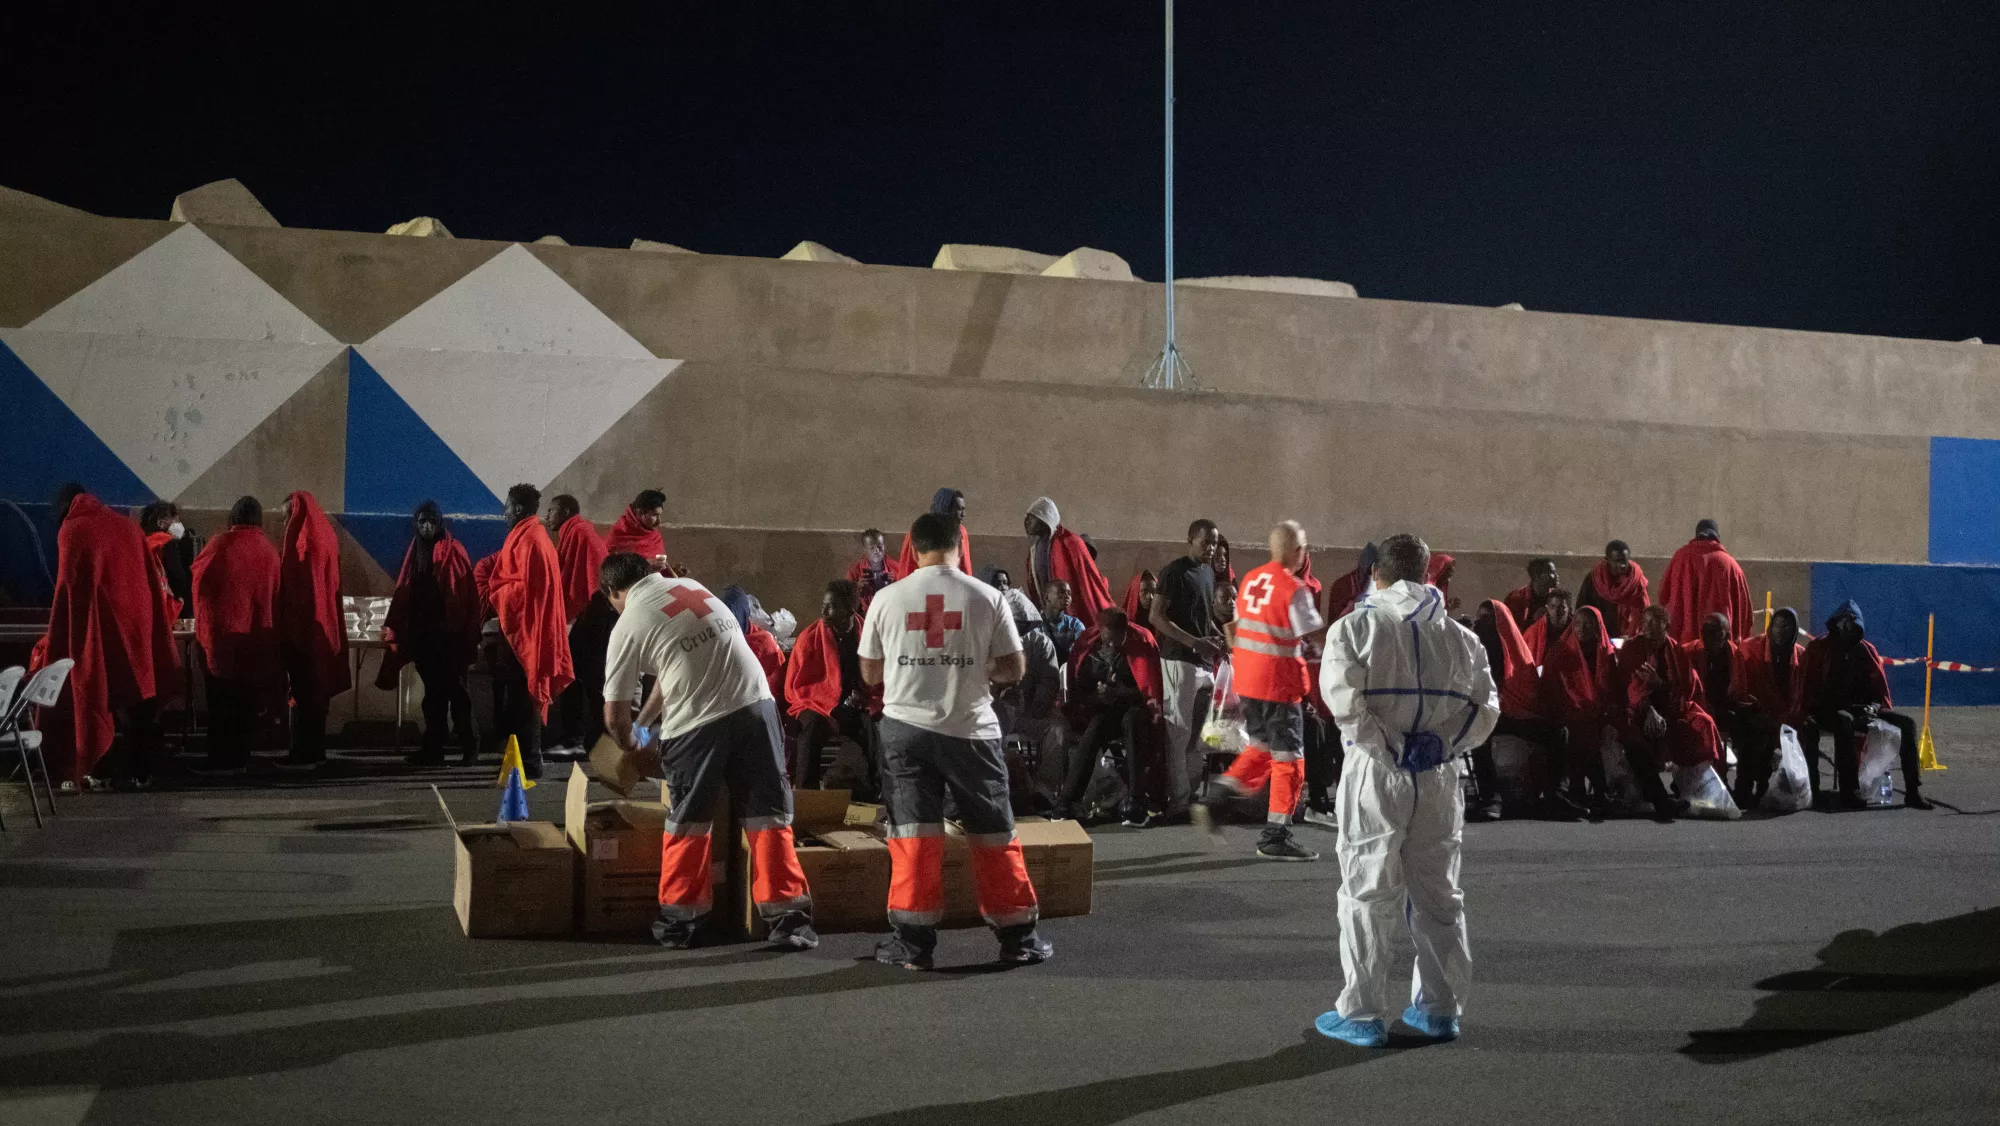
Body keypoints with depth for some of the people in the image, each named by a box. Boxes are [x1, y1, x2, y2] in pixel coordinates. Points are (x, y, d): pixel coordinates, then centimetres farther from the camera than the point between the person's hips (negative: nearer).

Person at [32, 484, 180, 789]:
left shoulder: (73, 531, -1)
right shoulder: (127, 527, 14)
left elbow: (70, 589, -6)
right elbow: (153, 581, 13)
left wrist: (55, 641, -1)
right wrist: (157, 633, 17)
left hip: (102, 630, -5)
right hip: (139, 627, 5)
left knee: (110, 701, 1)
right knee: (139, 698, 9)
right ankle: (140, 771, 10)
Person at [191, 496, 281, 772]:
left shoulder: (221, 543, -6)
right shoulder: (269, 549, 3)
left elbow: (195, 575, 3)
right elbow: (277, 593, 7)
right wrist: (271, 628, 16)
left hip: (221, 630, -3)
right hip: (257, 633, 3)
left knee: (221, 697, 3)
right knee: (247, 697, 10)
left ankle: (220, 757, 2)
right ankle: (240, 756, 11)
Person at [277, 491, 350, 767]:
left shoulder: (299, 541, -13)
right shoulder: (326, 536, 12)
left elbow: (289, 585, -15)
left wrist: (284, 628, -13)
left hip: (302, 625, -9)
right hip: (325, 625, 9)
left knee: (302, 689, -5)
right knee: (317, 688, 12)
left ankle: (303, 753, -4)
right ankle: (315, 750, 16)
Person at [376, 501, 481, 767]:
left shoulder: (453, 551, -4)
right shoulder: (415, 552, 14)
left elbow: (465, 594, -9)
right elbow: (404, 593, 14)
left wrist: (467, 634, -14)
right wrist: (393, 627, 7)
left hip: (449, 634, -6)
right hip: (424, 633, 6)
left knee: (454, 690, -5)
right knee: (433, 691, 8)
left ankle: (469, 746, 0)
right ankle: (433, 747, 10)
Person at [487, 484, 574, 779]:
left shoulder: (527, 539, -16)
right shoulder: (535, 535, 15)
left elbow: (524, 586, -20)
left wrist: (497, 595, -7)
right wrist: (502, 591, 14)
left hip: (522, 626, -10)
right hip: (529, 626, 10)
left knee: (522, 697, -7)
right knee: (525, 696, 13)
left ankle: (528, 763, -5)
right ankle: (527, 760, 18)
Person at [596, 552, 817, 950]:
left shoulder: (628, 626, 4)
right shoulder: (691, 586, 19)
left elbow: (614, 716, 9)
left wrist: (630, 745, 31)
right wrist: (644, 721, 41)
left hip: (697, 723, -4)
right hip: (755, 704, 4)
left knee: (687, 826, 13)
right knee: (769, 817, 8)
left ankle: (680, 922, 22)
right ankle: (790, 920, 7)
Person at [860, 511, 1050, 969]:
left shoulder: (887, 598, -1)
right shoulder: (986, 597, -3)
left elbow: (869, 672, 7)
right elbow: (1014, 668, 0)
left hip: (905, 726, 1)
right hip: (970, 729, 0)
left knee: (913, 833, 5)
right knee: (995, 833, 9)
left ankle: (913, 941, 4)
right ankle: (1018, 935, 15)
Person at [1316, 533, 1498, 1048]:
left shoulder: (1356, 626, -3)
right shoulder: (1460, 636, 10)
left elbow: (1345, 699, -16)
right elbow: (1485, 710, 4)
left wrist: (1386, 749, -9)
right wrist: (1440, 742, 4)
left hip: (1376, 775, -4)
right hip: (1439, 778, 4)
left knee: (1368, 894, 2)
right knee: (1438, 893, 13)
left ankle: (1362, 1013, 6)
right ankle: (1439, 1007, 21)